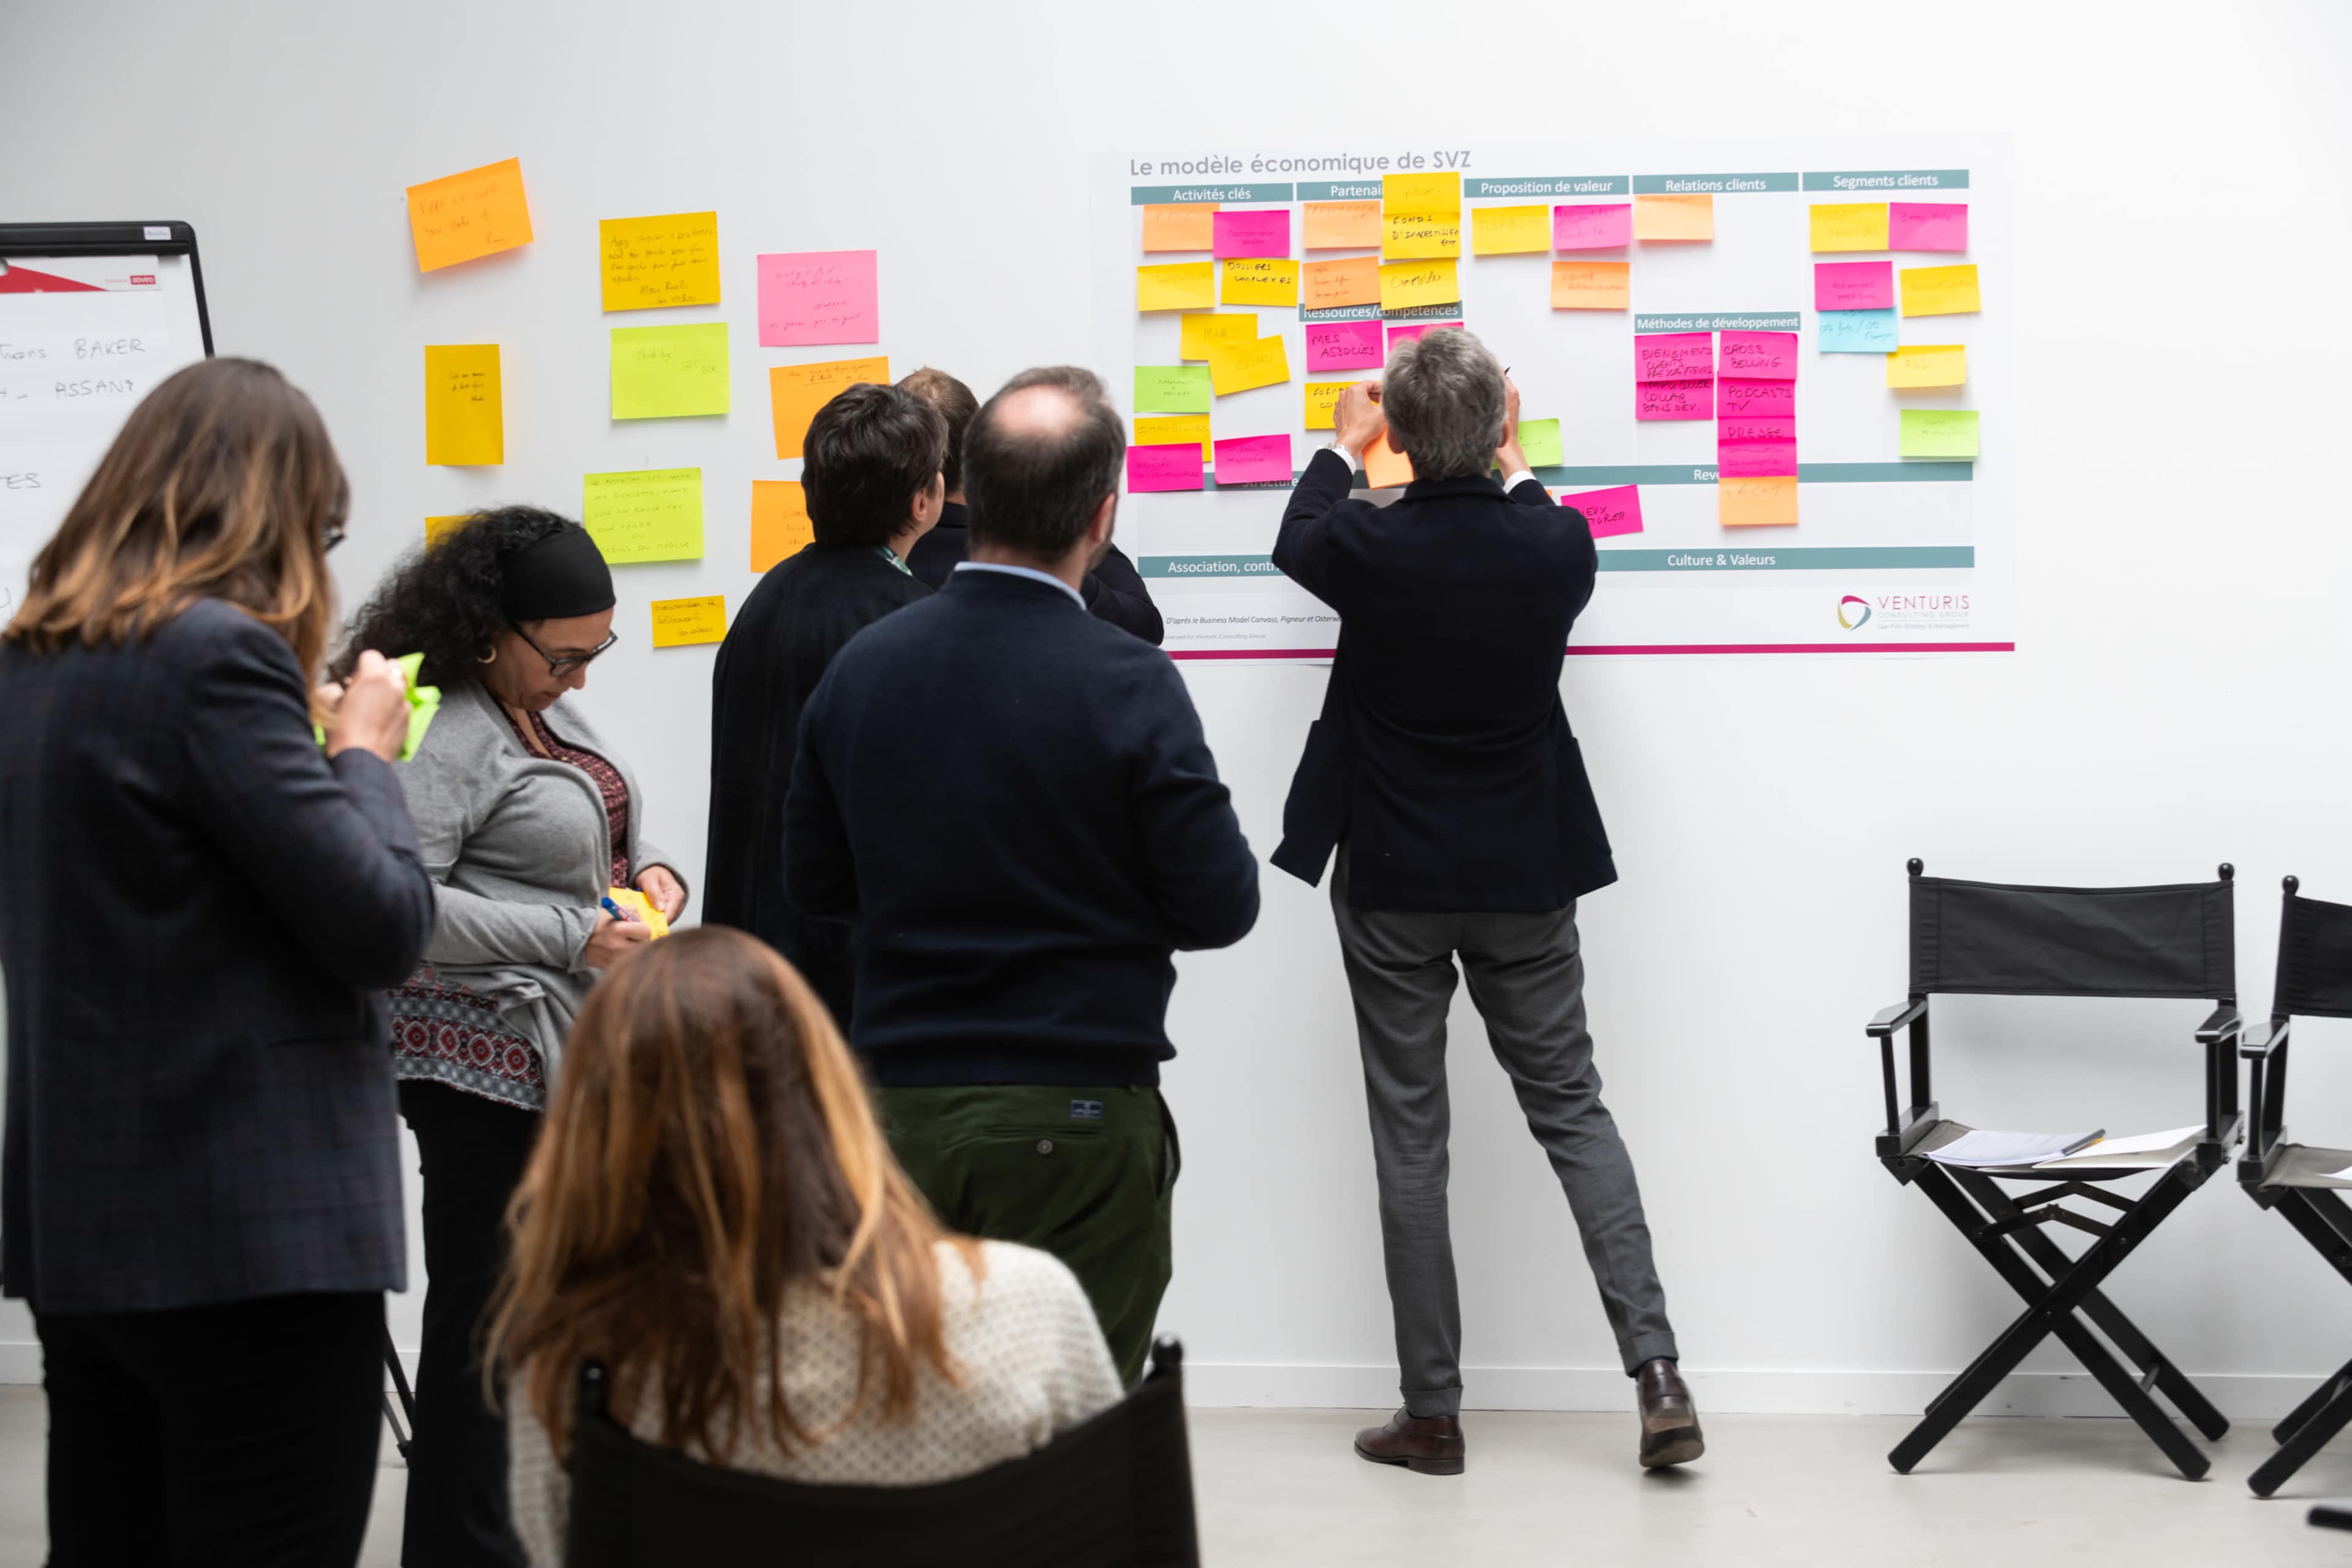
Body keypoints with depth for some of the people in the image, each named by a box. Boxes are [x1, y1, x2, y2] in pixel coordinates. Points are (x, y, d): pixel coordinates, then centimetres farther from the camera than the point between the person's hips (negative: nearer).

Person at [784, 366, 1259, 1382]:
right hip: (1074, 1121, -5)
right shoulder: (1126, 685, -14)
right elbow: (1219, 908, -10)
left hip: (900, 1101, 5)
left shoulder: (862, 665, 0)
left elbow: (814, 880, 9)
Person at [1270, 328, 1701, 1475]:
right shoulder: (1552, 546, -11)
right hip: (1525, 876, 2)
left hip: (1392, 885, -2)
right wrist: (1511, 464, 31)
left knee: (1409, 1138, 5)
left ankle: (1433, 1412, 9)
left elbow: (1296, 544, 11)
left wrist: (1342, 446, 28)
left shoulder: (1369, 548, -14)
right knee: (1572, 1111, 11)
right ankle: (1655, 1370, 0)